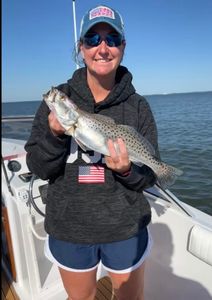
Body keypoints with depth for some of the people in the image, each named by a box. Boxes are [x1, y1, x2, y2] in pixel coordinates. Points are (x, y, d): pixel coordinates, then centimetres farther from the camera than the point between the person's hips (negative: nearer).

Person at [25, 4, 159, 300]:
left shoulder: (138, 106, -7)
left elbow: (150, 174, -2)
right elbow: (37, 168, -6)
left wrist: (127, 171, -23)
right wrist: (55, 135, -24)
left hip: (126, 229, 0)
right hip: (69, 229, 1)